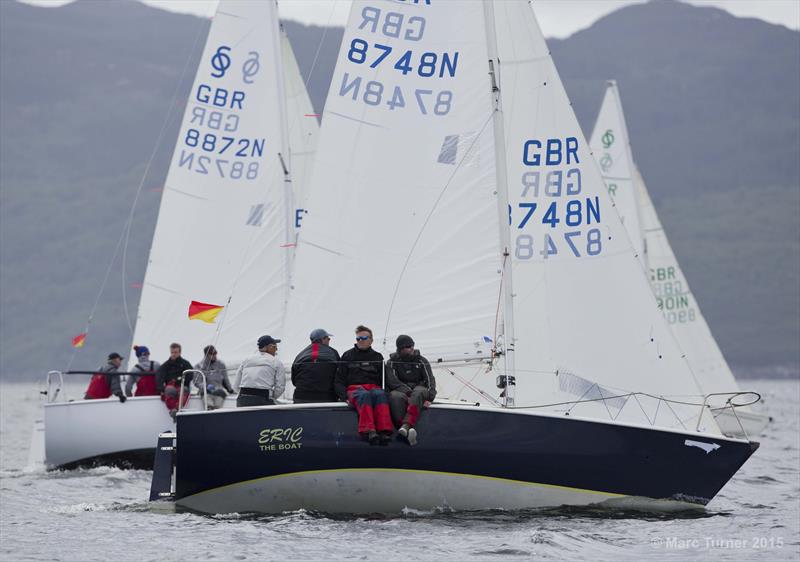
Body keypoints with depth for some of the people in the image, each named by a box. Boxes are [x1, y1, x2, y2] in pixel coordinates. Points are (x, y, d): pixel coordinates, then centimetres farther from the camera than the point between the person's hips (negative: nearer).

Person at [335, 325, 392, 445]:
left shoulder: (377, 357, 23)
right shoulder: (348, 356, 20)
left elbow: (384, 380, 21)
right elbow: (339, 381, 14)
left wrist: (383, 390, -1)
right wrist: (344, 396, -5)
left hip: (374, 388, 1)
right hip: (354, 389, -1)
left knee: (380, 394, -37)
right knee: (364, 395, -39)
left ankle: (385, 431, -54)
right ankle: (369, 431, -59)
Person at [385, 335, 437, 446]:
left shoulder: (421, 361, 14)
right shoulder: (392, 362, 9)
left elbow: (430, 379, 4)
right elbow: (393, 381, -5)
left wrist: (429, 397, -15)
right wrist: (408, 392, -22)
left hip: (419, 388, 1)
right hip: (399, 390, -1)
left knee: (418, 392, -37)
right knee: (395, 396, -38)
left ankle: (405, 425, -55)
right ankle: (410, 430, -54)